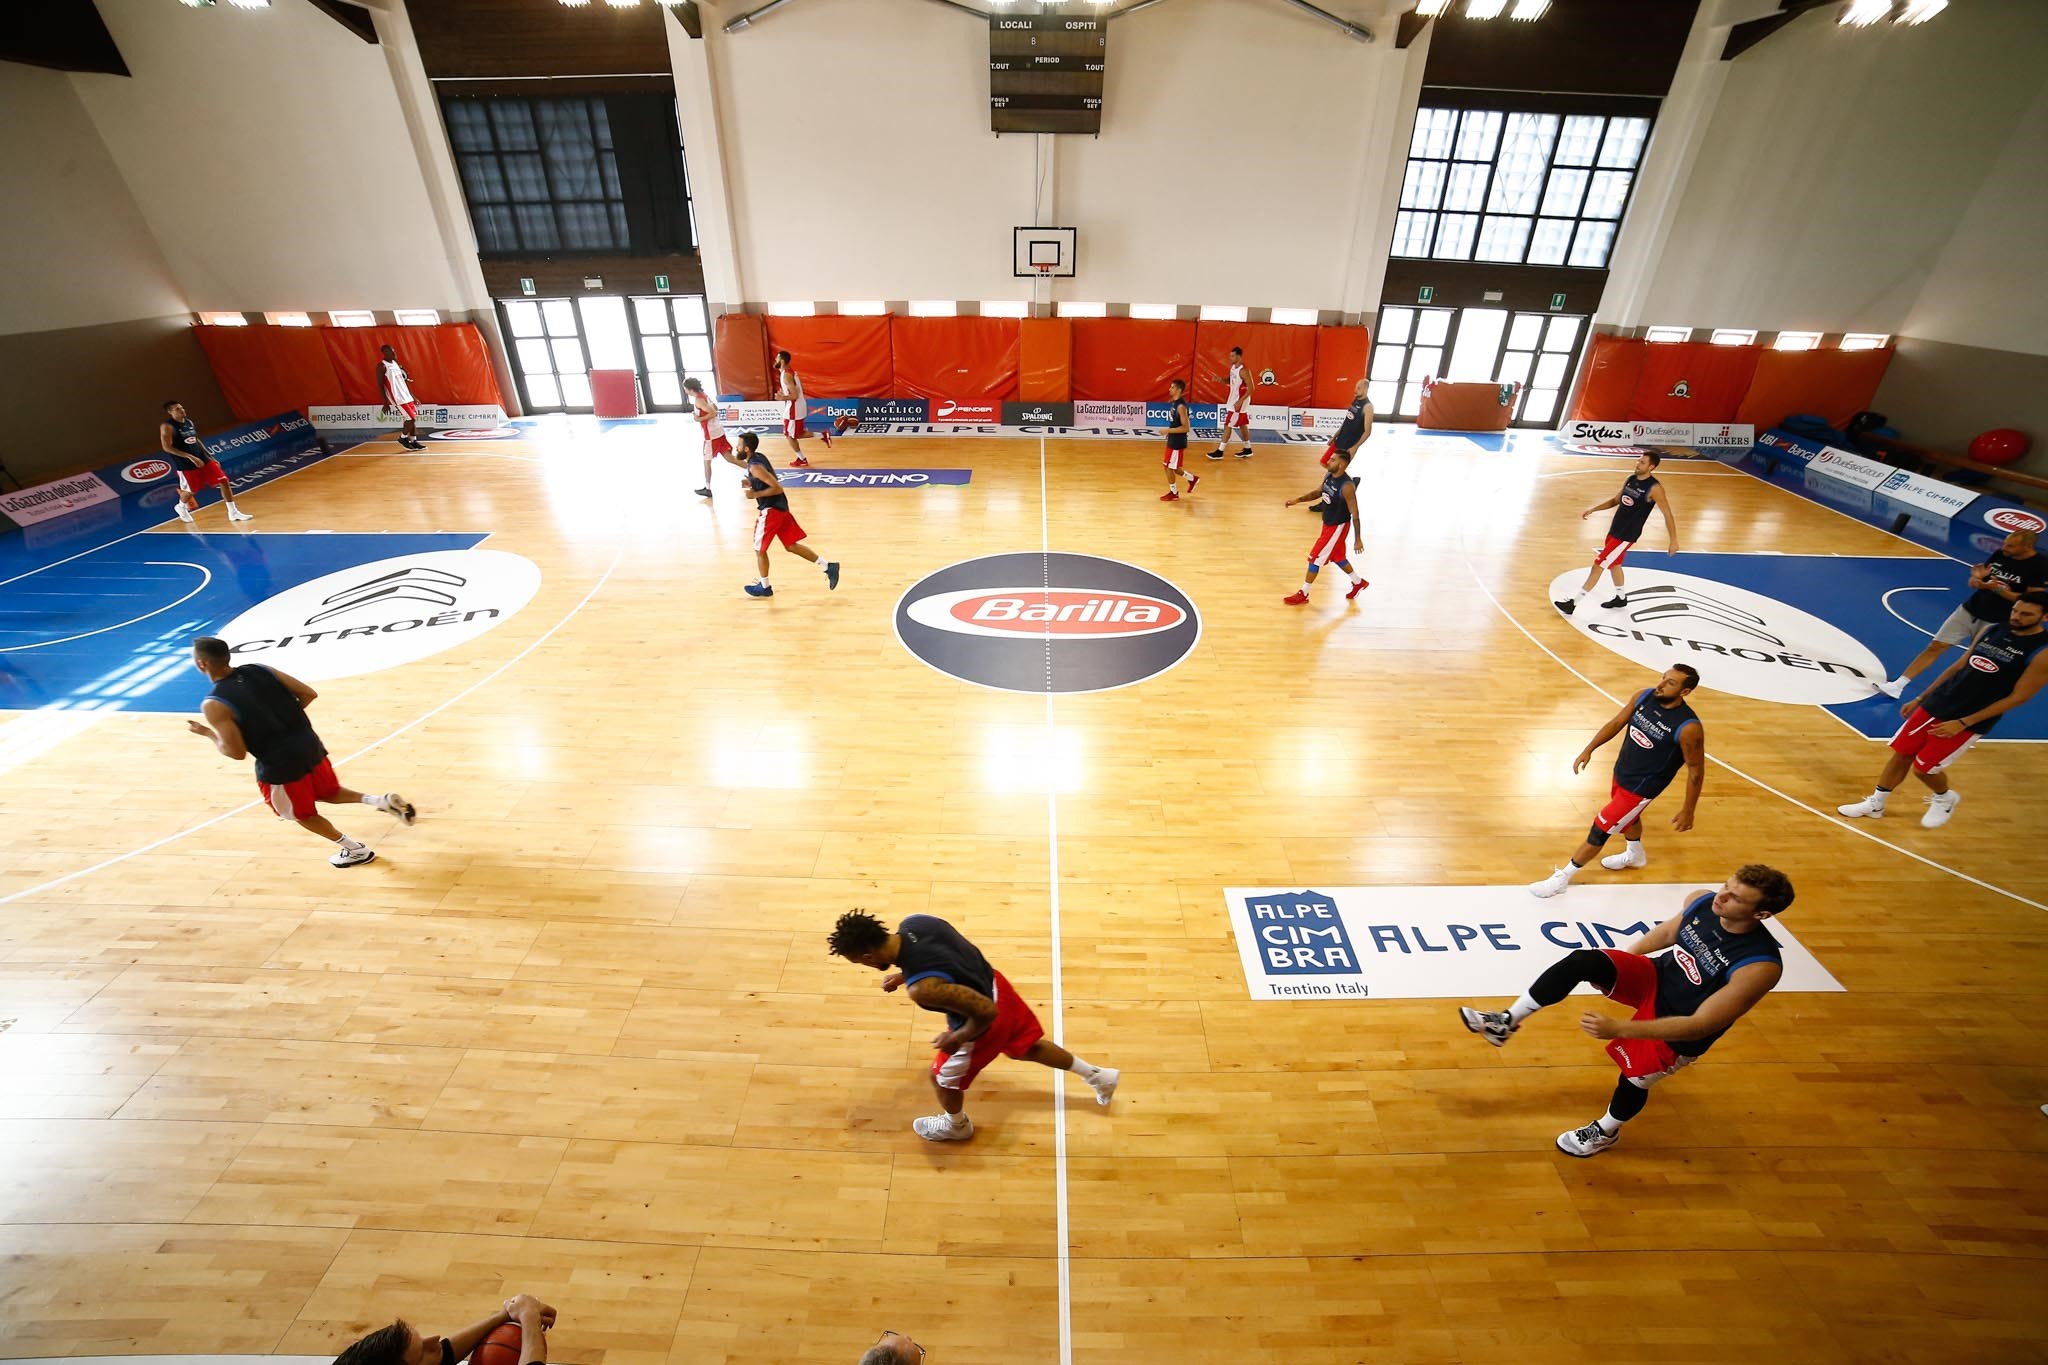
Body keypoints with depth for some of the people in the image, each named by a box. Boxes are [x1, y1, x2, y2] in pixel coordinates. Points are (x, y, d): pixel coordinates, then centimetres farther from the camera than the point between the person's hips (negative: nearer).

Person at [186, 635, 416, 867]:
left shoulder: (214, 705, -16)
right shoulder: (260, 670, 0)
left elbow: (237, 753, -15)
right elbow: (309, 694, 3)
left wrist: (207, 733, 2)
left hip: (279, 766, -5)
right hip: (309, 744, 6)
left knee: (303, 814, 20)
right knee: (331, 793, 28)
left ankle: (356, 851, 26)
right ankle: (382, 801, 3)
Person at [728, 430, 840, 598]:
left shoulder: (755, 467, -21)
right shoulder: (758, 457, 8)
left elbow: (777, 488, -26)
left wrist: (755, 494, -19)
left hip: (771, 510, -9)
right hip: (779, 507, 9)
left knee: (759, 549, 7)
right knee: (791, 545, 14)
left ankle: (764, 587, 21)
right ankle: (828, 566, 11)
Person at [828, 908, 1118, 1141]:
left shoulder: (922, 988, -39)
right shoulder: (912, 923, -17)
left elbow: (986, 1012, -31)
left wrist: (958, 1037, -14)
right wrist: (905, 975, 4)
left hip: (985, 1024, -7)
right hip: (995, 985, 7)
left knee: (943, 1077, 22)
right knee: (1028, 1047, 32)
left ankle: (956, 1125, 55)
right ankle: (1098, 1076, 50)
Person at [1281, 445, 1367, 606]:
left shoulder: (1347, 486, -29)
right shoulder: (1328, 476, -4)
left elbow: (1355, 514, -24)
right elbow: (1318, 492, 15)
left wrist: (1358, 540, -20)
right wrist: (1297, 500, 0)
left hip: (1338, 527, -9)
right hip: (1328, 523, 9)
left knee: (1315, 558, -3)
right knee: (1337, 557, 23)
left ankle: (1303, 594, 10)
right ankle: (1359, 582, 44)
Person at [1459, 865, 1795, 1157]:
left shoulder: (1760, 968, -33)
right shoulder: (1701, 901, -16)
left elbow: (1701, 1025, -31)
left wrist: (1618, 1028, -36)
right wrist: (1619, 962, 16)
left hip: (1679, 1029, -4)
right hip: (1655, 975, 4)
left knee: (1634, 1078, 4)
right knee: (1583, 961, -21)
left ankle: (1606, 1132, 38)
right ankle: (1507, 1022, -14)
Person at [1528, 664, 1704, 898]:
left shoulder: (1688, 727, -29)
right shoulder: (1644, 696, -13)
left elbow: (1696, 770, -18)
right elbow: (1617, 723, 4)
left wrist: (1688, 811, -11)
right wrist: (1589, 749, 3)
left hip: (1641, 787, -7)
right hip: (1621, 772, 7)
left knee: (1600, 830, -1)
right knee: (1628, 816, 32)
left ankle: (1562, 878, 14)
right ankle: (1635, 855, 62)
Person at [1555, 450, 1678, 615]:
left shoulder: (1654, 488, -17)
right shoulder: (1630, 479, 5)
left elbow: (1667, 515, -12)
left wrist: (1673, 541, -11)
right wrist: (1593, 509, 8)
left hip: (1627, 535, -8)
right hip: (1615, 529, 8)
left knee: (1598, 565, -9)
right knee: (1614, 564, 23)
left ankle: (1573, 602, -7)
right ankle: (1620, 597, 43)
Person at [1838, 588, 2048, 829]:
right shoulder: (1990, 631, 4)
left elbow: (2018, 697, -15)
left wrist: (1963, 723, -18)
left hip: (1969, 722, -5)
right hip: (1935, 706, 5)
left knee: (1924, 768, 2)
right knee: (1901, 754, 7)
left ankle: (1945, 799, 33)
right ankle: (1874, 804, 20)